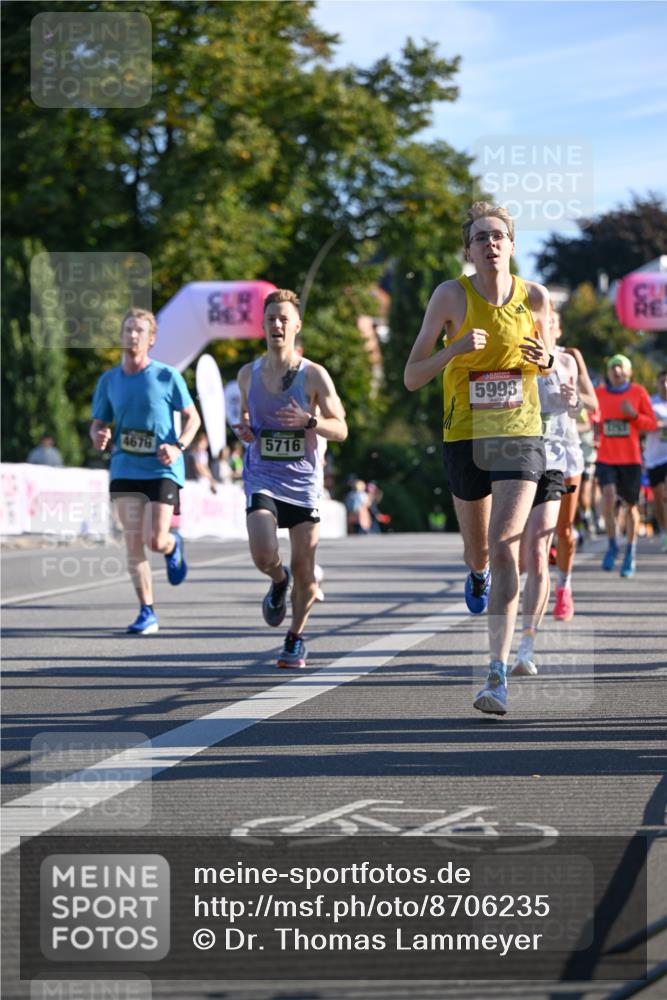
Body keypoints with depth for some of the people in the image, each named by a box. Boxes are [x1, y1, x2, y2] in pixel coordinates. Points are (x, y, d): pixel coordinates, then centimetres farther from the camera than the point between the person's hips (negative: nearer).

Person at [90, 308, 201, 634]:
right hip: (125, 470, 3)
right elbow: (98, 424, 13)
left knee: (157, 541, -10)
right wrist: (98, 437, -12)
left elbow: (192, 417, 3)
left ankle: (173, 546, 29)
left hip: (162, 470, -3)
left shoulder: (167, 376, -3)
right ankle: (147, 613, 4)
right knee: (133, 542, -4)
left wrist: (178, 446, -14)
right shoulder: (108, 381, 6)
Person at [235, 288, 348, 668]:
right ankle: (278, 581, 16)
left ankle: (296, 638, 22)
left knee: (304, 569, 0)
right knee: (264, 555, -21)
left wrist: (308, 420, -22)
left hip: (304, 482, -1)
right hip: (262, 479, 1)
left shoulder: (314, 375, -4)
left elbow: (340, 430, -3)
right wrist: (244, 430, -1)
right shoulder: (248, 374, 5)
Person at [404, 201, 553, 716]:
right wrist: (457, 348, -25)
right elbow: (411, 377, -8)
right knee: (478, 549, 16)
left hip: (520, 435, -1)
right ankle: (478, 574, 57)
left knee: (505, 545, -17)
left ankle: (499, 673, -19)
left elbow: (550, 359, 17)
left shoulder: (535, 296, -2)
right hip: (466, 437, 1)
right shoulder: (451, 294, -8)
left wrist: (546, 359, -8)